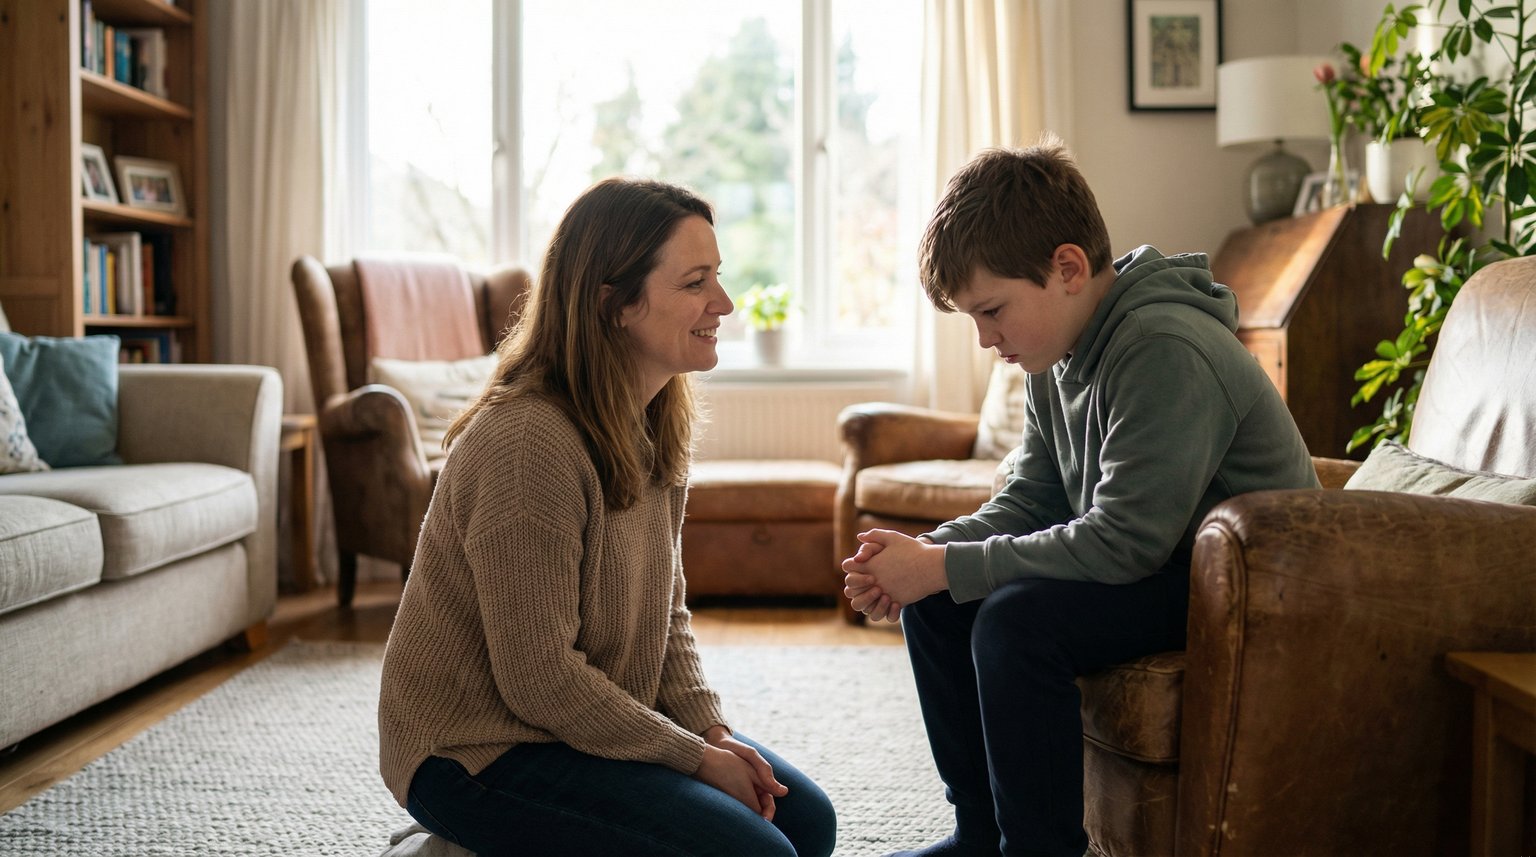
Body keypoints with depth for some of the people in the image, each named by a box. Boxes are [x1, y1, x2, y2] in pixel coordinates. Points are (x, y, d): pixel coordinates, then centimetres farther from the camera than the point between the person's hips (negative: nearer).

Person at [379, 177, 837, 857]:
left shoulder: (652, 428, 3)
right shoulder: (528, 441, -27)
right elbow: (537, 675, -25)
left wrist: (712, 730, -5)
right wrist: (696, 758, -18)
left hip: (598, 723, 9)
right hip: (478, 751, -8)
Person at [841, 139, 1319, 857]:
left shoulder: (1165, 351, -26)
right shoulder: (1060, 353, 3)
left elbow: (1123, 541, -30)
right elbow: (1028, 502, 7)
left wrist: (944, 567, -26)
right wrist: (921, 557, -12)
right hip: (1150, 561, 9)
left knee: (1016, 620, -29)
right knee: (935, 604, 1)